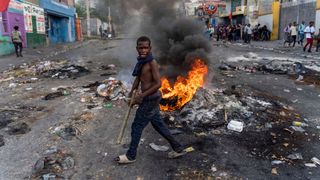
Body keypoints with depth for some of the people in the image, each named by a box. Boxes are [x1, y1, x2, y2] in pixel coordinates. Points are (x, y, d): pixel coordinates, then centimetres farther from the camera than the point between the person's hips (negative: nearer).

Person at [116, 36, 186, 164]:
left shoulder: (152, 63, -20)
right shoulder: (141, 61, 5)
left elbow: (158, 84, -24)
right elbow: (138, 77, 14)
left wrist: (140, 96, -23)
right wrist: (132, 92, 3)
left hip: (151, 99, -9)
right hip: (150, 98, 9)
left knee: (137, 126, 4)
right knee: (158, 124, 19)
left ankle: (131, 156, 23)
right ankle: (178, 148, 31)